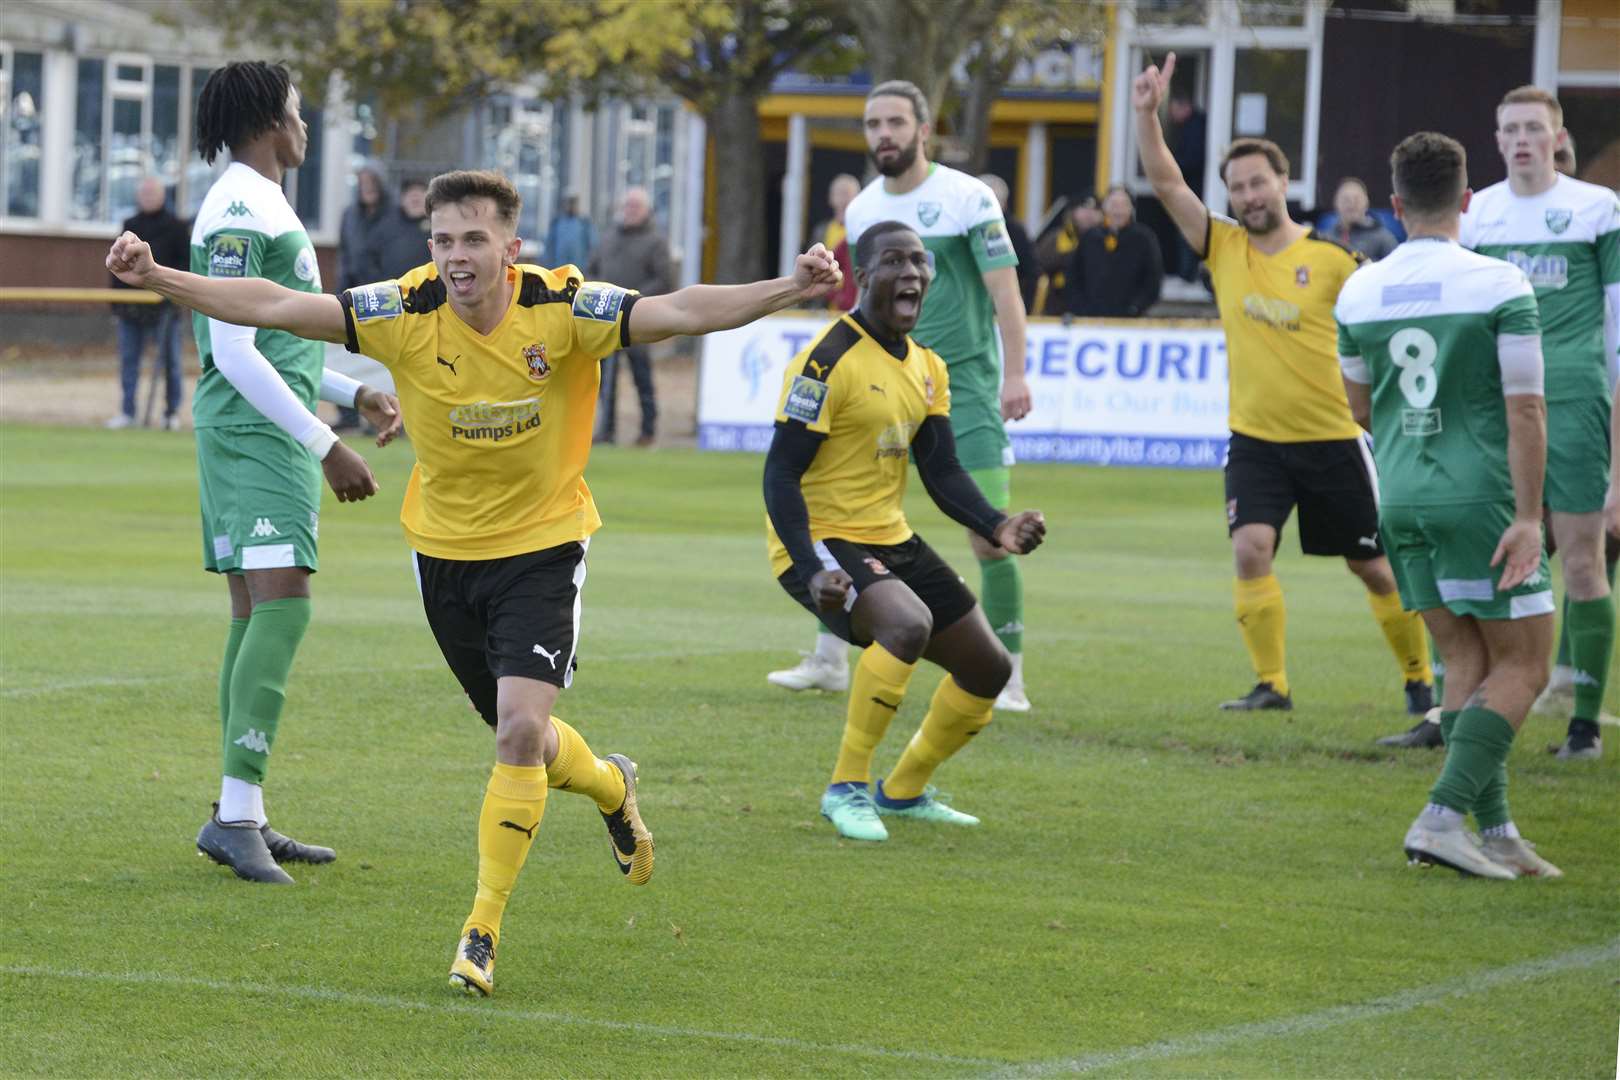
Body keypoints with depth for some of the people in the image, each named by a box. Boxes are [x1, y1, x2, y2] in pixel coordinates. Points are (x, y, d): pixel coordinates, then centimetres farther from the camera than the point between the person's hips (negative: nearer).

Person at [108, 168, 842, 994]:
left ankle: (483, 929, -6)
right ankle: (609, 787, 51)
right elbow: (277, 307, -18)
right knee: (518, 733, 15)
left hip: (543, 547, -3)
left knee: (520, 730, -18)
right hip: (444, 549, 3)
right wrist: (160, 279, -27)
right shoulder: (407, 313, -16)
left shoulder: (562, 308, -20)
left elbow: (679, 312, -28)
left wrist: (787, 291, -42)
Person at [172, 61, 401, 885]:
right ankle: (236, 812, -22)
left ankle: (243, 823, 12)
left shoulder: (259, 206, 19)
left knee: (257, 614, 10)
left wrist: (355, 394, 26)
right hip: (256, 435, -11)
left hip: (265, 435, 11)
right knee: (282, 606, -17)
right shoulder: (241, 210, -14)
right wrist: (326, 446, -19)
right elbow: (234, 350, -19)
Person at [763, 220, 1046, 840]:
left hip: (892, 541, 9)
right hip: (822, 541, -9)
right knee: (907, 624, -36)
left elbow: (942, 472, 10)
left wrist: (995, 528, -10)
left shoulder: (928, 369, 9)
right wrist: (811, 571, -30)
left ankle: (904, 791, 31)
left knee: (989, 667, 10)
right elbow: (781, 474, -19)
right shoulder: (829, 360, -17)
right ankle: (847, 788, -22)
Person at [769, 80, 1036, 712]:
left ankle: (1010, 679, 0)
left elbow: (1004, 287, -13)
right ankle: (829, 662, 12)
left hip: (966, 382, -5)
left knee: (989, 536, -11)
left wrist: (1015, 374, -22)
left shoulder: (967, 198, -9)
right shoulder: (862, 211, 9)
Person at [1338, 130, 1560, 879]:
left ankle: (1496, 832, 7)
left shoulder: (1358, 293, 5)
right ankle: (1442, 819, -10)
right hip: (1481, 495, -5)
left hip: (1401, 500, 6)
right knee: (1522, 666, 2)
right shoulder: (1499, 286, -10)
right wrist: (1528, 516, -12)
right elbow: (1525, 409, -13)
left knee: (1466, 662, 11)